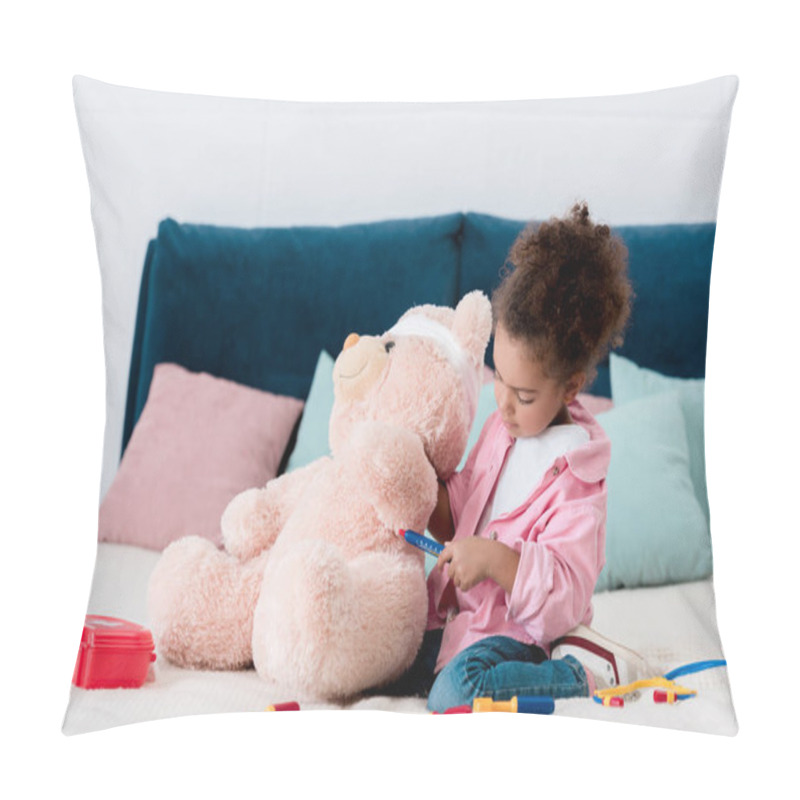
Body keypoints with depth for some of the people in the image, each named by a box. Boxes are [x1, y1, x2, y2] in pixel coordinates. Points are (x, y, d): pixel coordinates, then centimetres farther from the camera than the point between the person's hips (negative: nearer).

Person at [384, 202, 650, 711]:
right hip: (459, 612, 8)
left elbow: (566, 593, -24)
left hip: (518, 629, -8)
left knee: (456, 694, -32)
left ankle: (584, 671, -12)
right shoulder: (502, 427, 6)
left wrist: (494, 558, -34)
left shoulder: (574, 474, -18)